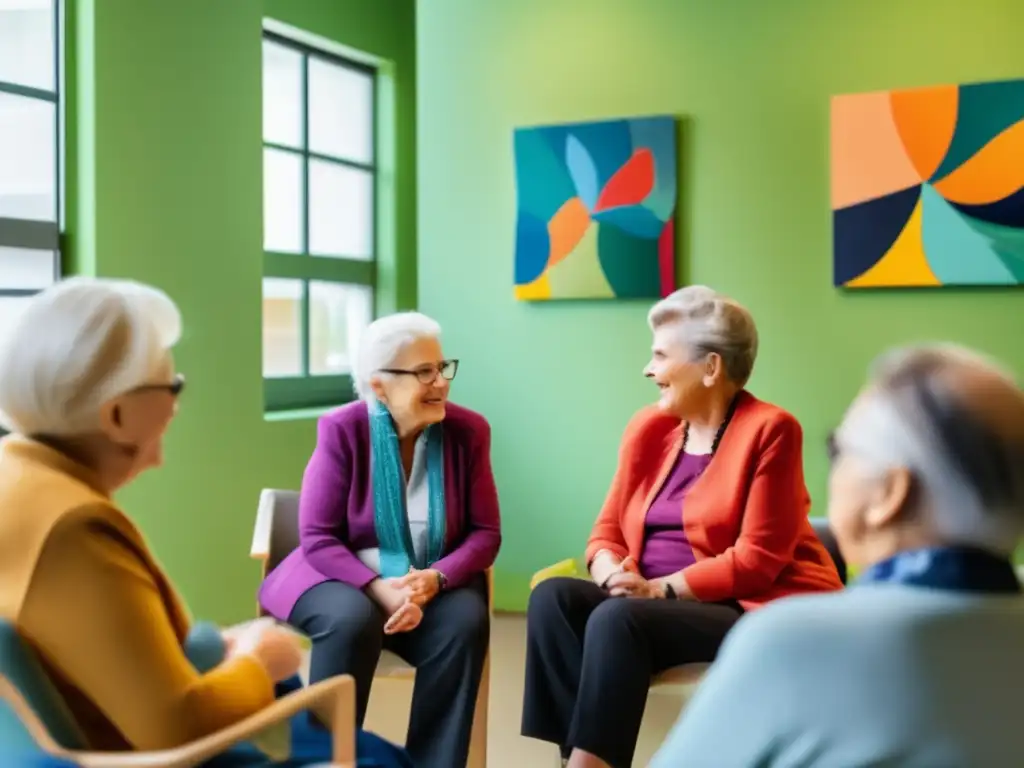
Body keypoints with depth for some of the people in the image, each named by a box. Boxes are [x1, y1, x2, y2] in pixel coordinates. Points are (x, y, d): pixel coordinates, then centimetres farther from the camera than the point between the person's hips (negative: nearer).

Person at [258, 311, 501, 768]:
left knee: (467, 622, -29)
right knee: (353, 621, -34)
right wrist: (378, 587, -27)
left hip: (433, 584, 2)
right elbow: (317, 538, -12)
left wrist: (435, 577, -23)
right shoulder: (342, 430, -10)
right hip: (342, 576, -2)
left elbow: (485, 533, -4)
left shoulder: (468, 430, -3)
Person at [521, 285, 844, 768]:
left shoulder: (768, 430, -9)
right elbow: (608, 531, 9)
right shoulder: (649, 428, 9)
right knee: (553, 596, -19)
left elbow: (758, 557, -14)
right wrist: (614, 575, -14)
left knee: (618, 618, -31)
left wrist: (662, 588, -19)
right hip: (656, 605, 7)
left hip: (755, 612, -6)